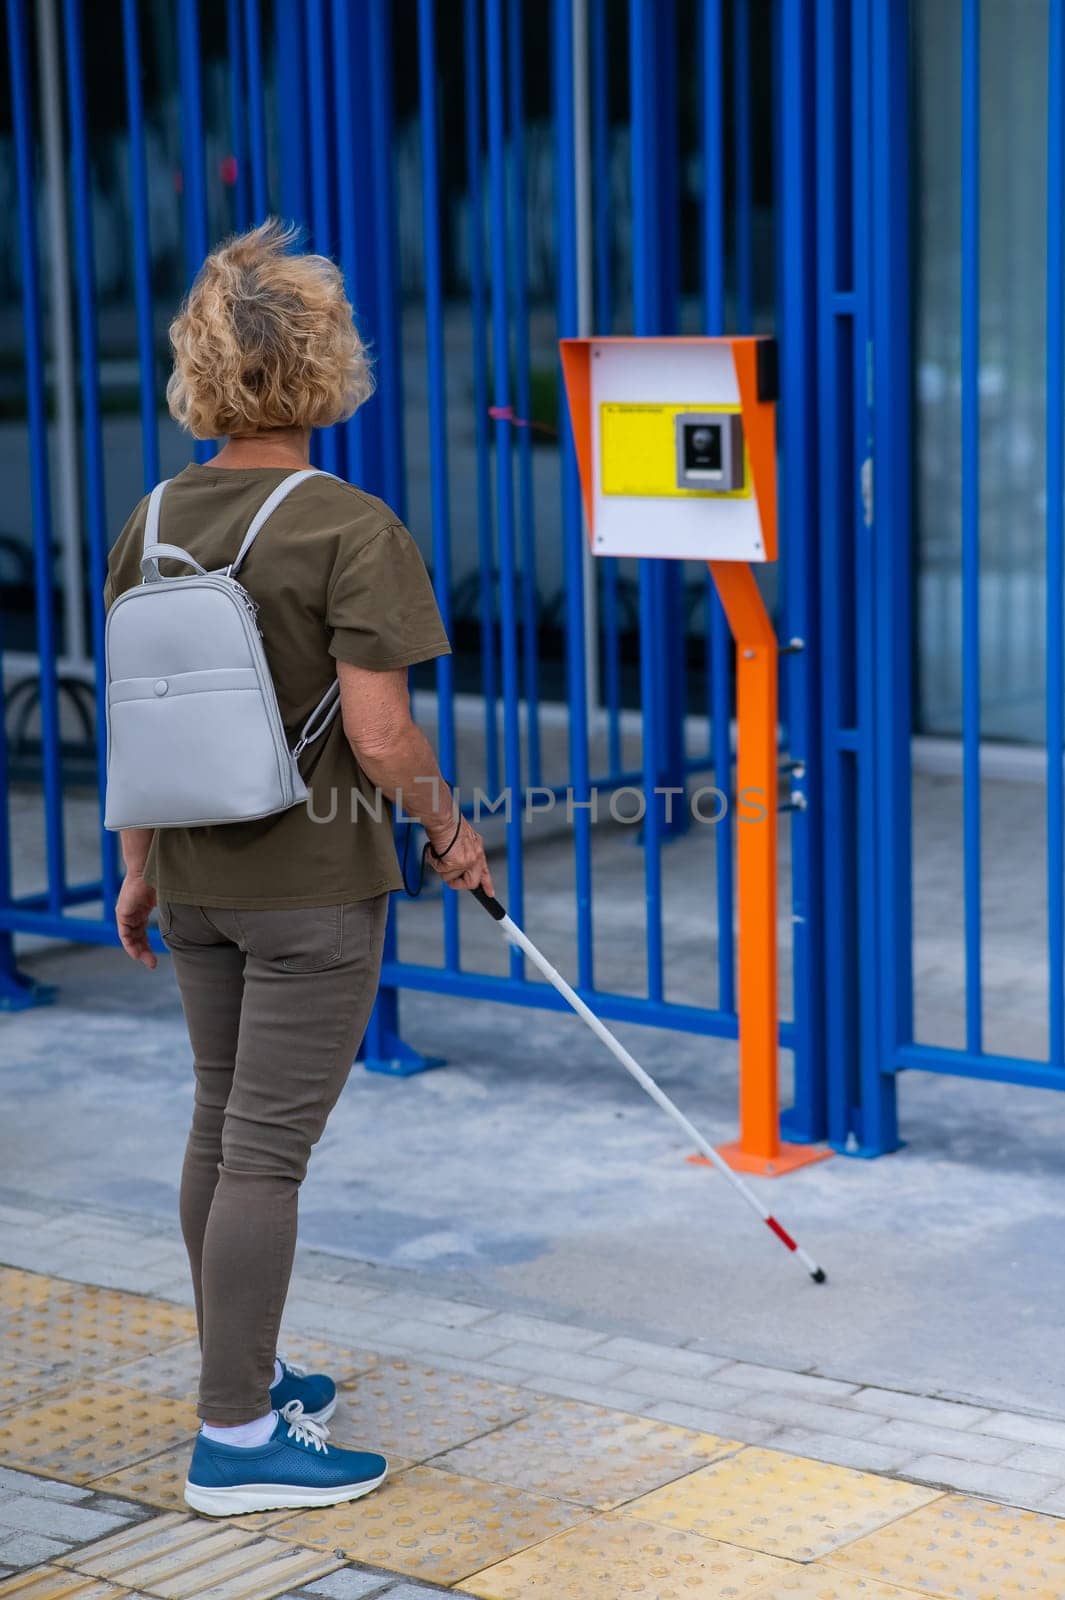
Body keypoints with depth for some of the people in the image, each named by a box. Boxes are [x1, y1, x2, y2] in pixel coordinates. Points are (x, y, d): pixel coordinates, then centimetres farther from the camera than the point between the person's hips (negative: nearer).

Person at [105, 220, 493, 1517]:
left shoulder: (153, 524, 2)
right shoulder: (351, 530, -17)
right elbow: (378, 737, -20)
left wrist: (139, 867, 16)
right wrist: (449, 828, -3)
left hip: (197, 878, 6)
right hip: (314, 884, -6)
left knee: (221, 1127, 18)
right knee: (267, 1149, -1)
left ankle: (241, 1374, 33)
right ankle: (235, 1438, 6)